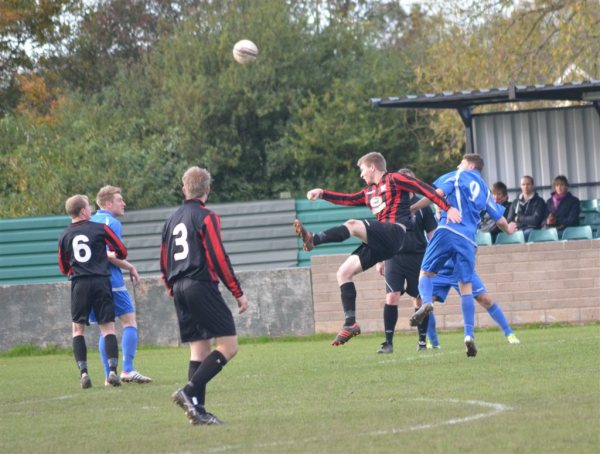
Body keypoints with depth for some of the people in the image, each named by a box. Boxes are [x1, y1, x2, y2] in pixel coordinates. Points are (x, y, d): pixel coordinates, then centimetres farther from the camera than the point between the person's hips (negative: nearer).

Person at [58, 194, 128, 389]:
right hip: (101, 281, -1)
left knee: (78, 329, 8)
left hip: (79, 284, 1)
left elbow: (63, 268, 15)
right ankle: (112, 370, -9)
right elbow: (122, 252, 6)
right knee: (108, 327, 3)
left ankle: (83, 372, -5)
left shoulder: (65, 236, 8)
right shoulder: (100, 228, 1)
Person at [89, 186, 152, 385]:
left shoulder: (90, 222, 16)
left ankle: (109, 375, 4)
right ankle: (127, 370, -13)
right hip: (112, 281, -8)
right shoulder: (112, 223, -9)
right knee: (129, 322, -3)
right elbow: (110, 255, -19)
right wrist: (130, 268, -7)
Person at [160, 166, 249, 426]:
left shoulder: (172, 220, 17)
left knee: (199, 350, 10)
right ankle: (190, 392, -20)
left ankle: (197, 409, 2)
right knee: (228, 346, -7)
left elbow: (164, 262, 19)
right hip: (201, 285, -8)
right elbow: (218, 257, -12)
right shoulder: (206, 217, -6)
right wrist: (238, 293, -8)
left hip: (180, 289, 8)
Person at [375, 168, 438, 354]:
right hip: (394, 257, 0)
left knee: (419, 299, 3)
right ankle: (388, 342, -11)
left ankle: (422, 340, 15)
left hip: (418, 257, 0)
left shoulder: (421, 206, 2)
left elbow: (432, 234, 7)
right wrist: (379, 260, 10)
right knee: (391, 297, -11)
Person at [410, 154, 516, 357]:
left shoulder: (458, 176, 13)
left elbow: (438, 193, -3)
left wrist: (410, 209, -1)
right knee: (466, 286, 6)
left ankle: (426, 301, -28)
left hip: (447, 230, -3)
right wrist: (508, 229, 49)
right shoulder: (485, 190, 25)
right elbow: (500, 220, 26)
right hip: (468, 240, 3)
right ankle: (469, 334, -7)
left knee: (426, 272, 5)